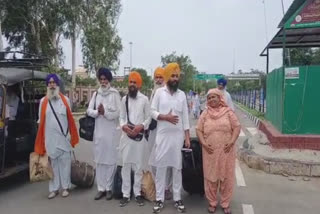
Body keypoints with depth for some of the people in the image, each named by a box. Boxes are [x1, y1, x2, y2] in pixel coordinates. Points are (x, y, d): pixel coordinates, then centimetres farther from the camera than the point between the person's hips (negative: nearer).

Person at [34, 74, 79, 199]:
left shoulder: (65, 100, 3)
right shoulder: (43, 101, 4)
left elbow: (70, 119, 5)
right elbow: (41, 121, 7)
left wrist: (72, 136, 3)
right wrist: (41, 139, 4)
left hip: (63, 137, -1)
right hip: (50, 138, 1)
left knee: (65, 163, 6)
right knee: (53, 163, 9)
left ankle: (65, 187, 19)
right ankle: (54, 188, 20)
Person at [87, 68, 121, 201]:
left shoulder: (114, 93, -2)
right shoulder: (96, 94, 11)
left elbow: (118, 112, -9)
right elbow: (89, 110, 6)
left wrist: (105, 112, -17)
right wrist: (97, 112, -12)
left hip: (111, 131, -4)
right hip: (98, 131, 4)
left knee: (110, 160, 0)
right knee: (99, 160, 8)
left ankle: (109, 188, 13)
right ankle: (101, 188, 18)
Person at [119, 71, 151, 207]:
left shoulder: (144, 99, 1)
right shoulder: (124, 99, 9)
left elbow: (148, 118, 1)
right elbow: (121, 117, 10)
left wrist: (141, 126, -15)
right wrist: (124, 126, -10)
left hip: (140, 136, -2)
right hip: (126, 136, 2)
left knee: (139, 166, 7)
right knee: (126, 165, 5)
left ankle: (137, 193, 20)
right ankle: (126, 194, 15)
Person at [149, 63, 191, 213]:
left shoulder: (182, 94, 7)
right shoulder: (159, 92, 1)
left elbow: (185, 117, 6)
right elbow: (153, 112, -1)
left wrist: (187, 137, 2)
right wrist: (166, 117, -18)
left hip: (178, 136, 2)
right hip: (163, 135, -2)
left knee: (177, 167, 8)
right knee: (160, 167, 4)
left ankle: (177, 199, 21)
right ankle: (159, 199, 16)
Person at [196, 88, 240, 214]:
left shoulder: (228, 112, 1)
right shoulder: (205, 114, 5)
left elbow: (236, 127, 0)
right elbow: (199, 130, 4)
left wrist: (232, 141, -12)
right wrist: (203, 143, -9)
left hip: (226, 150, -1)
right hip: (210, 151, 1)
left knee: (226, 176, 7)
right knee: (210, 176, 7)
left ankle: (226, 203, 22)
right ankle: (212, 202, 23)